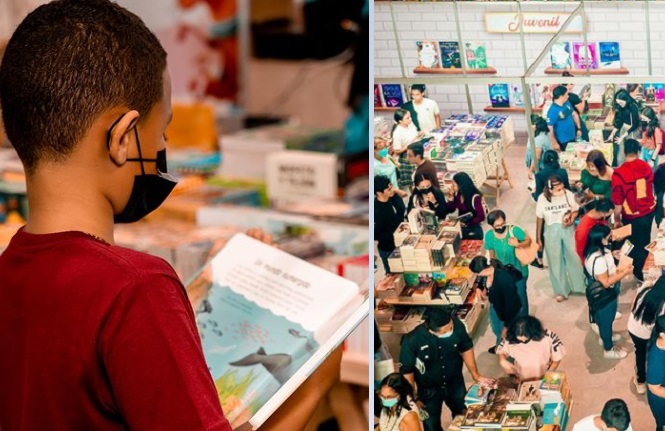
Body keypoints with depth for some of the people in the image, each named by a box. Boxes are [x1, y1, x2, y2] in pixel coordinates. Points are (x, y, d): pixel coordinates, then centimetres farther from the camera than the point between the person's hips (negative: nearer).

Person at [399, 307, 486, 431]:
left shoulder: (457, 325, -28)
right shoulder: (412, 341, -35)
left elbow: (466, 348, -5)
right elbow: (406, 371, -18)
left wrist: (475, 374, 0)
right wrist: (413, 398, -11)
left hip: (455, 383, 3)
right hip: (428, 390, -2)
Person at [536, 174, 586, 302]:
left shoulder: (568, 194, -15)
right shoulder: (542, 198, -14)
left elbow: (575, 210, 0)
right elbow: (539, 219, -2)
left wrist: (571, 219, -22)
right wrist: (538, 238, 5)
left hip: (567, 229, 0)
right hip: (551, 231, 0)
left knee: (575, 257, 4)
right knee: (556, 261, 11)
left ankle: (580, 286, 23)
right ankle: (561, 291, 26)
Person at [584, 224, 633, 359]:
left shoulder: (601, 250, -8)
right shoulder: (598, 259, -38)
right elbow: (605, 282, -31)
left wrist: (620, 269, -3)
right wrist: (624, 273, -25)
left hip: (607, 293, 9)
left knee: (605, 319, 32)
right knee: (606, 320, 13)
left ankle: (605, 337, 57)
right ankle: (609, 350, 34)